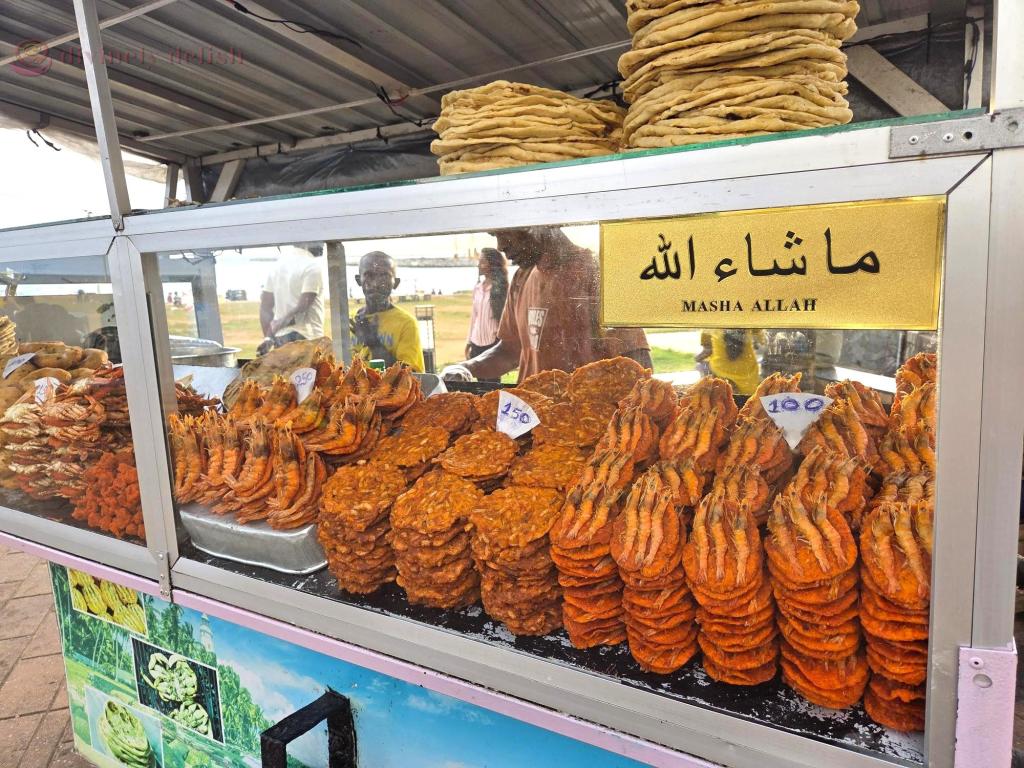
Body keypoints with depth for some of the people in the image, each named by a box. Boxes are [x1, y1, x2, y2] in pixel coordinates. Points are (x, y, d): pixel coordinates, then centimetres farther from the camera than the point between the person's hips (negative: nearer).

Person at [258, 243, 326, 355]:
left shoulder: (279, 263, 14)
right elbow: (302, 308, -16)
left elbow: (265, 306, 12)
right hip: (307, 338, -7)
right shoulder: (313, 265, -8)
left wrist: (268, 337, 12)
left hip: (280, 337, 7)